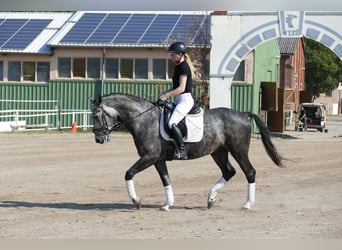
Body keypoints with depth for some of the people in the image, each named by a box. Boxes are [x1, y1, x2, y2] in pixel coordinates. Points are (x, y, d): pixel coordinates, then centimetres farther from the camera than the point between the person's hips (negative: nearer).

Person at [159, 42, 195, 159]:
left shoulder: (183, 67, -13)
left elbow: (181, 88, -20)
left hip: (185, 100, -11)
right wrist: (165, 93, 6)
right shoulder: (178, 67, 16)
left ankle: (182, 151, -26)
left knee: (172, 123, -26)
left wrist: (167, 95, -21)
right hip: (178, 100, 11)